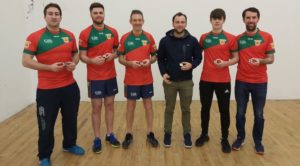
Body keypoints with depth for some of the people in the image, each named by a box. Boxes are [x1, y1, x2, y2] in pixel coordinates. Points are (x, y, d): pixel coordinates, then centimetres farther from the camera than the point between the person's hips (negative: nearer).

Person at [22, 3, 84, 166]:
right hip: (47, 89, -4)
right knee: (46, 125, 4)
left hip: (70, 86, 5)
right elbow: (26, 61, -11)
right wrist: (49, 67, -21)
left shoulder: (69, 35, 6)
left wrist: (74, 63, -5)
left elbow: (75, 54, 18)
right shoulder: (35, 37, -8)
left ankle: (69, 145, 42)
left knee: (71, 119, 18)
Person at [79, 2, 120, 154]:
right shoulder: (85, 33, -7)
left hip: (111, 76, 3)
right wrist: (92, 60, -26)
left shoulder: (113, 32, 3)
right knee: (96, 107, 4)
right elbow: (82, 56, -6)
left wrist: (112, 56, -11)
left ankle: (110, 134, 25)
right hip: (94, 77, -3)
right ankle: (97, 138, 16)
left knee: (110, 105, 11)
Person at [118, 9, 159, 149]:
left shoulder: (149, 37, 0)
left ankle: (150, 133, 20)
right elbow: (120, 58, -1)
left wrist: (149, 61, -15)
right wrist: (130, 63, -20)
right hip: (131, 79, -1)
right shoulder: (125, 38, -3)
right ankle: (129, 134, 20)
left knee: (148, 104, 8)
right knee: (131, 105, 8)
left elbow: (154, 56, 6)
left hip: (147, 79, 1)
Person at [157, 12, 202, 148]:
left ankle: (187, 134, 24)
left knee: (186, 109, 10)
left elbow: (198, 57, 5)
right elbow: (160, 58, 4)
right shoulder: (165, 41, -3)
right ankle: (167, 134, 24)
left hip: (186, 82, 0)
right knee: (169, 109, 10)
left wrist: (192, 65, -15)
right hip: (169, 81, 0)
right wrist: (163, 73, -10)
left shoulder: (192, 41, -2)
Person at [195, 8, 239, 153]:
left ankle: (225, 139, 19)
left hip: (223, 81, -2)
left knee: (224, 110, 5)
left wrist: (225, 63, -18)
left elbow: (236, 58, 0)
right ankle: (204, 135, 29)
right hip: (205, 79, 2)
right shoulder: (204, 37, 6)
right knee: (205, 108, 12)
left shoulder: (230, 38, -2)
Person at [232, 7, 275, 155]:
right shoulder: (238, 38, 4)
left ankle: (258, 141, 26)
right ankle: (240, 138, 28)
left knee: (259, 115, 7)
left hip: (260, 82, -1)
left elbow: (271, 58, -2)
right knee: (240, 113, 9)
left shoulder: (267, 37, -3)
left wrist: (260, 61, -22)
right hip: (241, 81, 1)